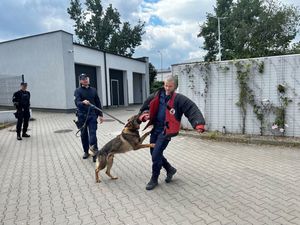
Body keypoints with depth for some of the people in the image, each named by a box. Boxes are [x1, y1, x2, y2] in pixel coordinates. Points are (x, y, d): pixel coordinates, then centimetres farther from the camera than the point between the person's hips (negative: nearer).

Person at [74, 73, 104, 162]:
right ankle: (86, 151, 26)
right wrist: (83, 102, -39)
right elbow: (77, 103, -17)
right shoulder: (78, 91, -2)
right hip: (82, 116, 0)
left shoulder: (93, 90, 8)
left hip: (92, 115, 1)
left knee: (93, 134, -7)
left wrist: (100, 114, 8)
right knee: (84, 135, 10)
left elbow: (98, 103, 11)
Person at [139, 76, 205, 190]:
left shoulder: (179, 99, -11)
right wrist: (144, 115, -7)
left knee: (156, 155, -8)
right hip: (155, 129, 6)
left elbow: (192, 109, -21)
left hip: (166, 131, -6)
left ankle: (154, 179, 16)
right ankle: (170, 169, 39)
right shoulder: (156, 96, 3)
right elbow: (145, 107, 14)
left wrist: (199, 123, -36)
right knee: (154, 153, 15)